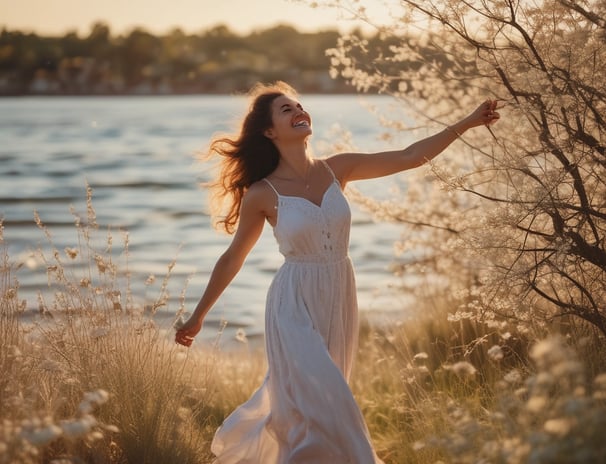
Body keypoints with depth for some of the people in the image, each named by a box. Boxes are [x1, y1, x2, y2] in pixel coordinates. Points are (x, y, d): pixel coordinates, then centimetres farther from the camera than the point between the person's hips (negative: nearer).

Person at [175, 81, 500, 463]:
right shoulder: (262, 195, -11)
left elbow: (410, 157, -5)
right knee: (324, 407, -13)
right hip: (295, 307, -5)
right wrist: (198, 316, 4)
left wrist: (467, 123, -10)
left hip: (338, 302, 5)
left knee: (295, 400, 19)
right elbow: (232, 260, -1)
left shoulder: (336, 170, -2)